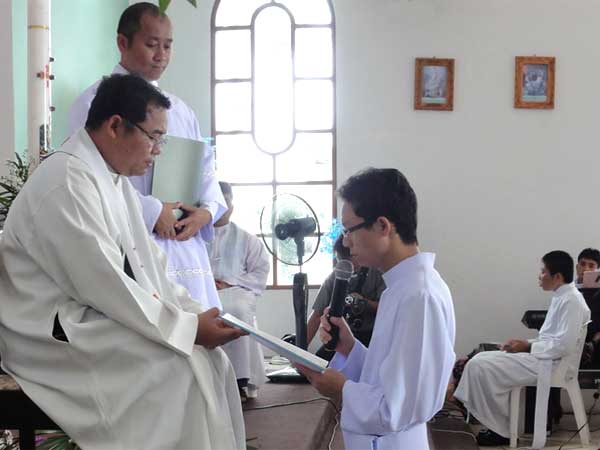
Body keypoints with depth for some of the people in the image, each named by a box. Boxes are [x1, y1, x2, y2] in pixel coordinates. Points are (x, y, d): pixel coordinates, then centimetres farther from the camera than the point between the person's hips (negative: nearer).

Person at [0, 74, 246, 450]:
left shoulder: (117, 180, 11)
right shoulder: (66, 183, -20)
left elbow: (149, 268, 13)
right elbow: (104, 285, -24)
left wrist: (196, 314, -2)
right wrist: (188, 327, -19)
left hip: (94, 319, 9)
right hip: (55, 334, -9)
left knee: (210, 359, -3)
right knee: (178, 367, -22)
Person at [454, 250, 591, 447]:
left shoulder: (571, 300, -16)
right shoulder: (561, 297, 14)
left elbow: (564, 345, -23)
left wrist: (528, 347, -14)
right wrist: (526, 343, 6)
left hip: (551, 363, -10)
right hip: (543, 356, 10)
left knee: (481, 367, -17)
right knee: (480, 361, 5)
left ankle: (502, 430, -5)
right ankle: (498, 424, 2)